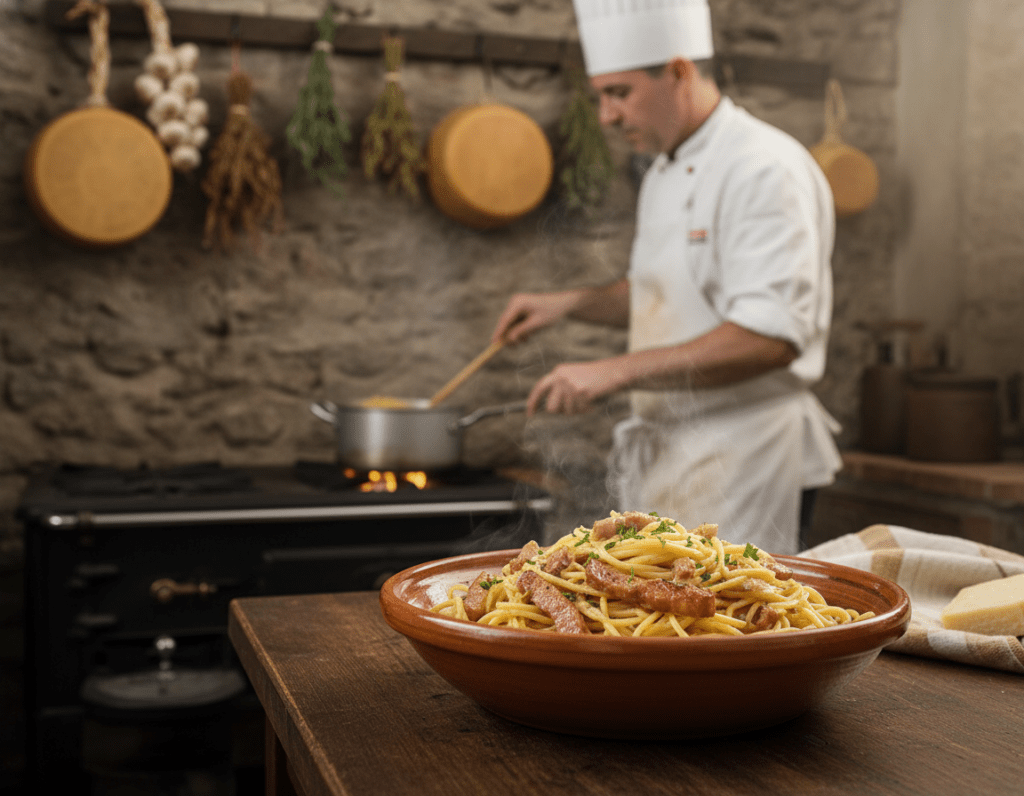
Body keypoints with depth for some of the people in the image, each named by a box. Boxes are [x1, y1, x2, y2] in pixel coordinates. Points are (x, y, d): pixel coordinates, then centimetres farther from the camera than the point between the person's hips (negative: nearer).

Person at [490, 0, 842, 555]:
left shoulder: (767, 169, -17)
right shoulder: (664, 174, 13)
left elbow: (771, 337, -27)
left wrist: (617, 372, -28)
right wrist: (569, 303, 9)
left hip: (741, 468, -9)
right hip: (667, 460, 9)